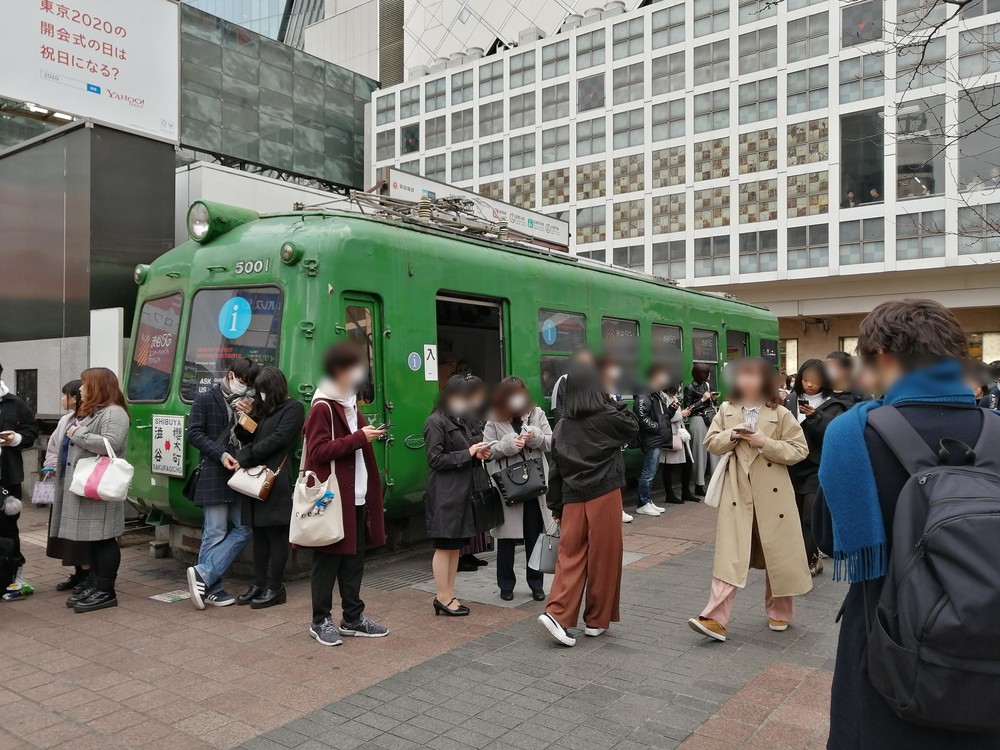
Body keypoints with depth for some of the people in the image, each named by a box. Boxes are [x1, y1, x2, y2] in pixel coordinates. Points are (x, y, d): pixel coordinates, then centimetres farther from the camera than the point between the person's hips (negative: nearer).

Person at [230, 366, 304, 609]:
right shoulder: (260, 409, 19)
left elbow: (277, 440, -13)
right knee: (259, 534, 12)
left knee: (276, 535, 0)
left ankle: (275, 588, 7)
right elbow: (249, 439, 18)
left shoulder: (293, 409, -5)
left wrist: (245, 457, -11)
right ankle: (259, 584, 20)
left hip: (275, 482, -7)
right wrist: (242, 420, 0)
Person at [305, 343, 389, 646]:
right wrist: (358, 438, -21)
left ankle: (353, 618, 22)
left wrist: (368, 436, 11)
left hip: (356, 497, 9)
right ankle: (321, 621, 13)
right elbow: (319, 452, -19)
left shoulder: (350, 405, 18)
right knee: (328, 560, 1)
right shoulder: (322, 408, -11)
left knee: (354, 559, 13)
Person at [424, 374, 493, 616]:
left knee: (456, 544, 11)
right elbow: (436, 459, -14)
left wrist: (478, 454, 3)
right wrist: (468, 453, -14)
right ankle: (443, 598, 8)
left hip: (461, 491, 8)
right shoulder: (436, 422, -10)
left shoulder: (462, 420, 16)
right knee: (444, 545, -1)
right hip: (444, 494, -8)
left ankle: (449, 596, 19)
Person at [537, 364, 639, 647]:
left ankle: (557, 613, -7)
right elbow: (633, 428, 12)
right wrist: (616, 402, 13)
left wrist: (555, 506, 13)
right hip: (604, 496, -4)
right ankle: (596, 620, 18)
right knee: (603, 558, 8)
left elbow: (555, 470, 7)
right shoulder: (607, 417, -8)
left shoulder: (562, 425, 5)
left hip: (573, 499, 4)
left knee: (571, 556, 7)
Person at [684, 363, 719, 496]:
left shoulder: (707, 385, 15)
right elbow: (688, 408, -7)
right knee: (701, 451, -4)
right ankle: (699, 485, 3)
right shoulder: (690, 388, -3)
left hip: (712, 418, 6)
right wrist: (702, 399, -11)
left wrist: (713, 398, 4)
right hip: (699, 420, -6)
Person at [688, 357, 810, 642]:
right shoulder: (726, 410, 6)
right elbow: (711, 443, 8)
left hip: (772, 492, -1)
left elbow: (799, 450, -6)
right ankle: (716, 619, -4)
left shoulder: (780, 414, -4)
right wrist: (732, 435, -12)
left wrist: (765, 442, -18)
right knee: (729, 555, -3)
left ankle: (779, 612, 30)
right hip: (736, 492, 2)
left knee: (778, 554, 10)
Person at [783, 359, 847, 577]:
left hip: (818, 469, -3)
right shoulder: (790, 400, 5)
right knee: (794, 516, 9)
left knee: (810, 518, -6)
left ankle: (806, 561, 10)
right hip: (793, 467, 4)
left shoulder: (832, 406, -2)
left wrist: (814, 417, -25)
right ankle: (811, 558, 26)